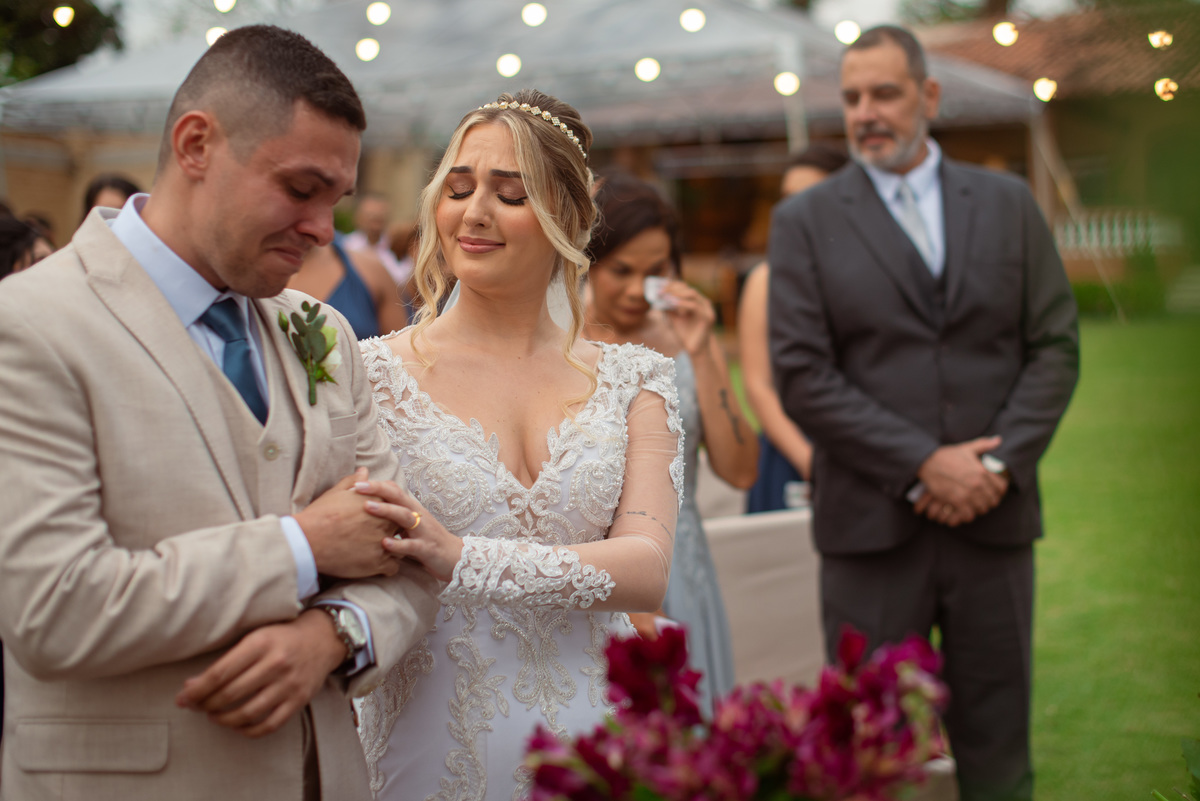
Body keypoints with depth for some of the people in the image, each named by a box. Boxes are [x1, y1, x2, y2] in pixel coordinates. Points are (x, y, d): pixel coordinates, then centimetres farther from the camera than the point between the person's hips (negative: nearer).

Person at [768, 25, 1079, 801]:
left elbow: (1056, 345, 6)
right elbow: (802, 375, -5)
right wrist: (924, 466, -12)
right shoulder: (804, 220, 3)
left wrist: (1001, 462, -9)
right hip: (872, 526, -2)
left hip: (993, 519, 2)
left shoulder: (1008, 203, 9)